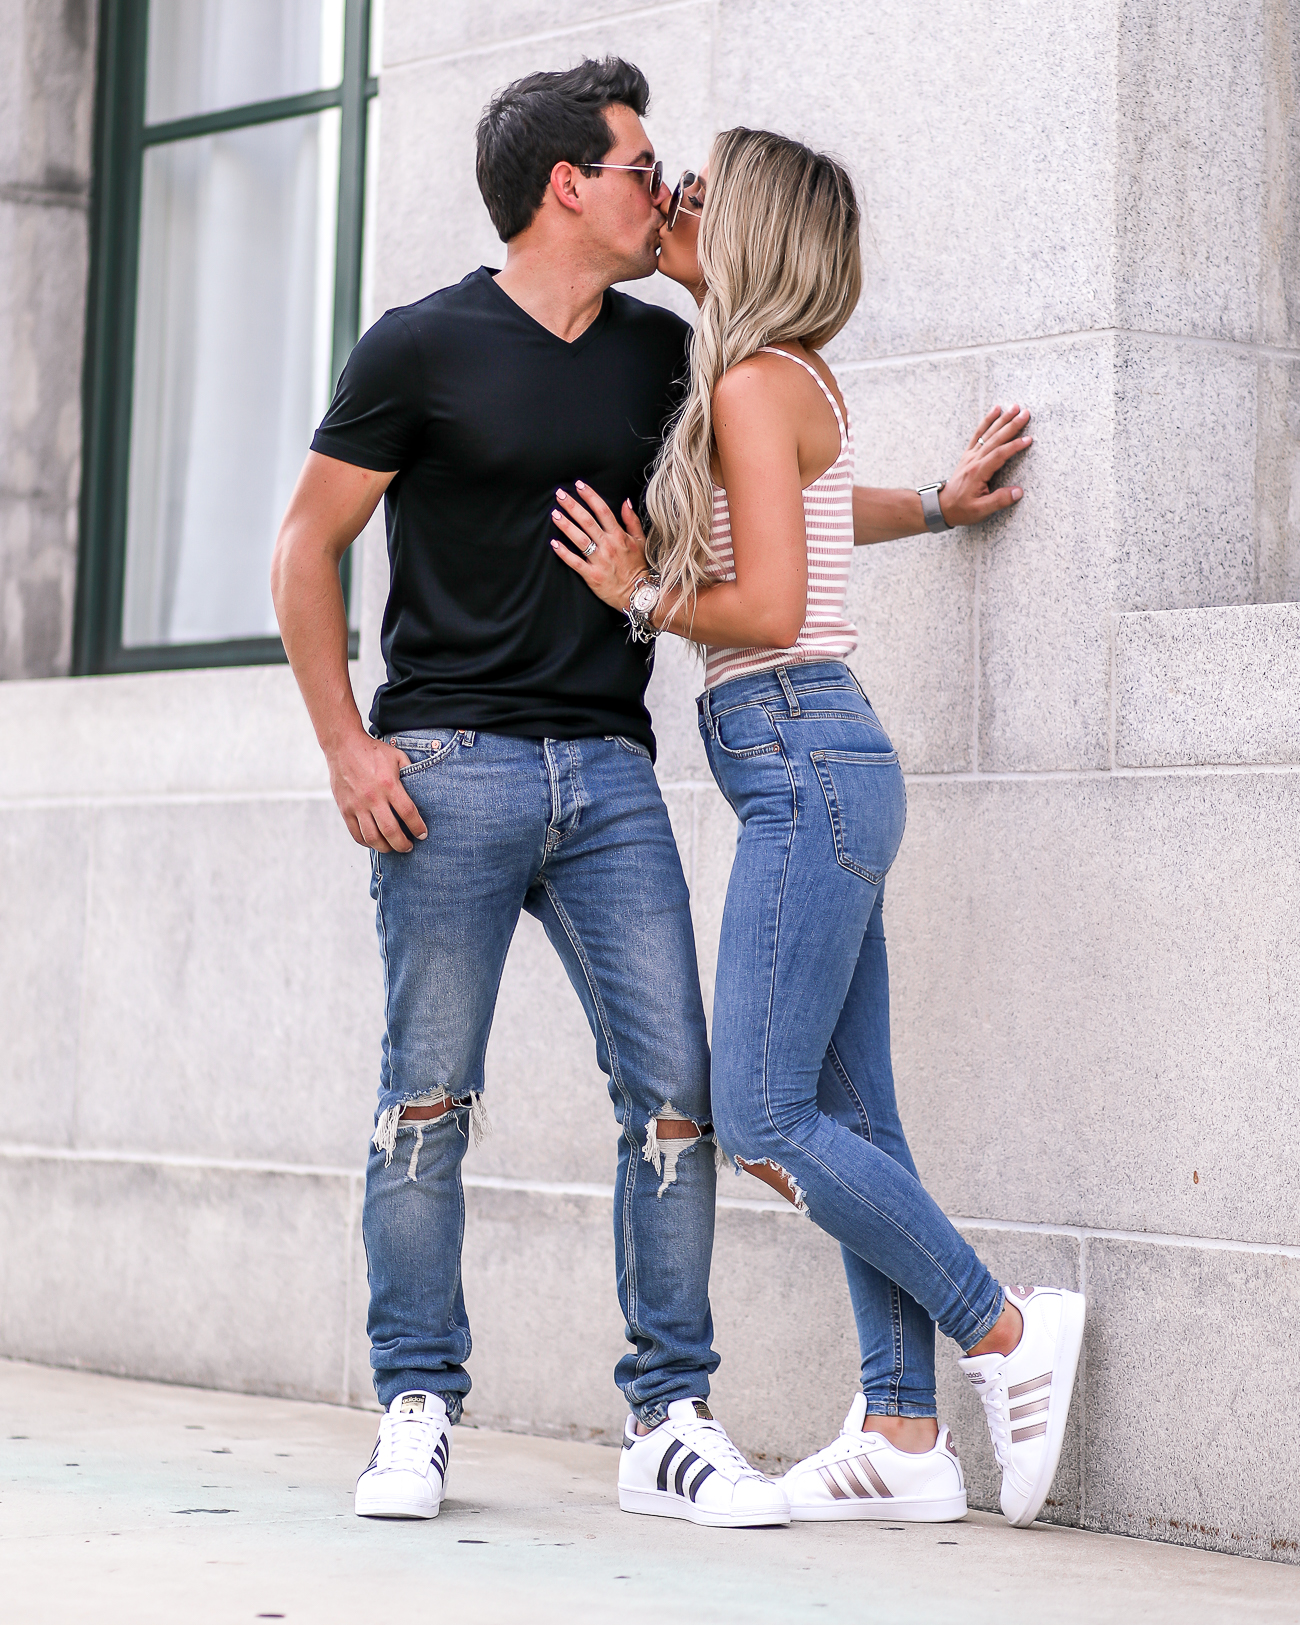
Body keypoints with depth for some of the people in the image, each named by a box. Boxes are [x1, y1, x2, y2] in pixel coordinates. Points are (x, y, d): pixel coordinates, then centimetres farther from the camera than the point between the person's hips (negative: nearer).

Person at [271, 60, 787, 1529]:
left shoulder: (660, 353, 13)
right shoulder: (422, 348, -1)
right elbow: (306, 550, 3)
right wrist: (345, 744, -5)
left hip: (607, 767, 4)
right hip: (450, 769, -4)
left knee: (674, 1090, -5)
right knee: (428, 1101, -1)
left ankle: (668, 1422, 2)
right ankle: (417, 1413, 9)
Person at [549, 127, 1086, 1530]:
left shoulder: (751, 383, -10)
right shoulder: (798, 383, 18)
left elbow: (771, 606, -15)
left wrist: (641, 596, -4)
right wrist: (941, 504, 31)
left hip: (805, 755, -10)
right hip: (820, 766, 10)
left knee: (763, 1115, -10)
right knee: (851, 1118, 6)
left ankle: (1004, 1329, -1)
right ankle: (904, 1437, 6)